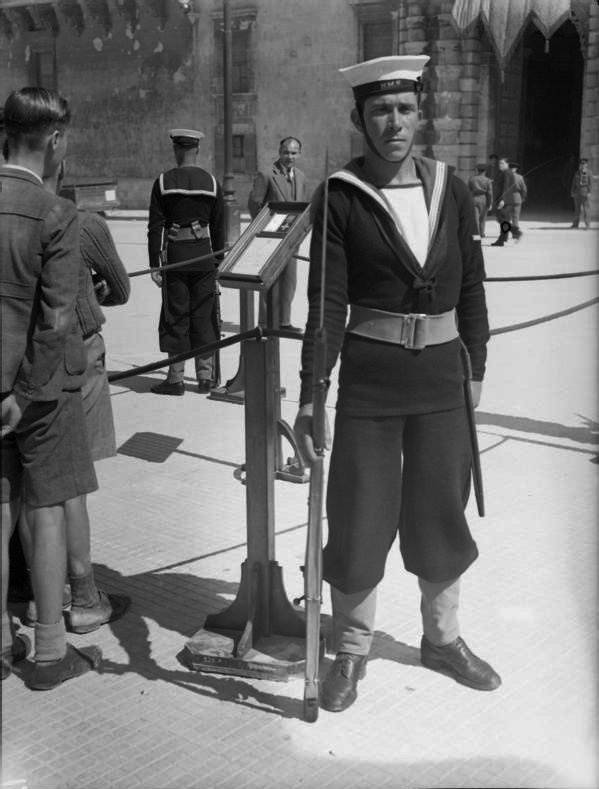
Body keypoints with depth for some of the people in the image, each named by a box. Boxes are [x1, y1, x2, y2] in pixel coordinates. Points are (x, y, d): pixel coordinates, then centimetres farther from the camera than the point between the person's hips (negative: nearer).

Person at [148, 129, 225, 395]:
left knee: (176, 316, 4)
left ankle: (176, 378, 5)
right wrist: (218, 261, 14)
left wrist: (155, 264, -2)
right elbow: (218, 227, 6)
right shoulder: (212, 183, 2)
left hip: (174, 255, -2)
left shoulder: (163, 182, -4)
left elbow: (155, 226, -5)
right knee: (204, 315, 9)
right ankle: (206, 375, 15)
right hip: (203, 254, 2)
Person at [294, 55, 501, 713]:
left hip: (441, 374, 3)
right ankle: (352, 650, 25)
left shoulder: (450, 189, 3)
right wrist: (309, 397, -15)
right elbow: (326, 302, -11)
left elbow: (471, 285, 9)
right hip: (368, 374, -3)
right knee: (359, 518, 3)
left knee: (440, 514, 13)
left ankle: (442, 638, 35)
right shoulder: (340, 198, -7)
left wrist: (475, 368, 9)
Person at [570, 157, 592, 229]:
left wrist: (589, 192, -12)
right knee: (577, 208, 8)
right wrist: (572, 192, 8)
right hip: (577, 192, 4)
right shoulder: (577, 173, 10)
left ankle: (587, 224, -3)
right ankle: (575, 223, 14)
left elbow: (590, 183, -5)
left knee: (586, 208, -6)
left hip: (585, 193, -4)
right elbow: (574, 183, 13)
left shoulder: (589, 173, -2)